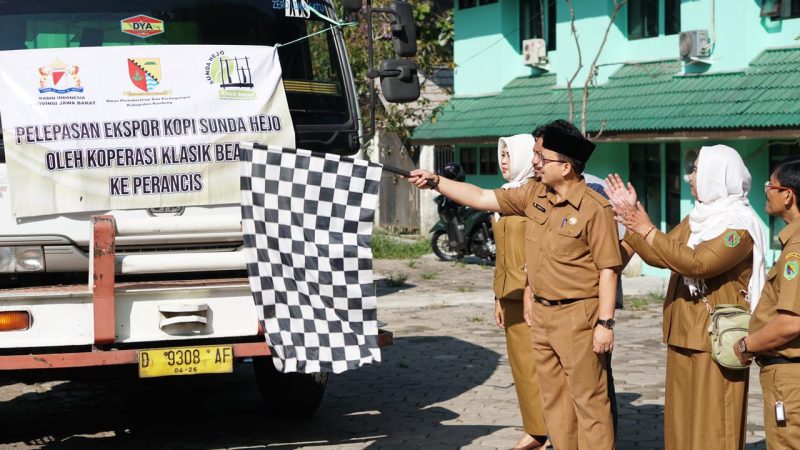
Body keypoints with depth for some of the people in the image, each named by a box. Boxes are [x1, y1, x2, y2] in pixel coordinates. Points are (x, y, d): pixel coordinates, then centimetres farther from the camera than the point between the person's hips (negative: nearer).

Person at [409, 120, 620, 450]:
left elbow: (608, 269, -15)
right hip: (541, 313, 8)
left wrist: (606, 323, -17)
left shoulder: (595, 208, -15)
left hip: (578, 317, -8)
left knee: (588, 400, -3)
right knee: (553, 399, 15)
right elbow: (482, 199, 12)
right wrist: (435, 182, 5)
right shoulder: (534, 195, 6)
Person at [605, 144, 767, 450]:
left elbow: (697, 263, -26)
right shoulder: (698, 217, 14)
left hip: (717, 340, -9)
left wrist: (647, 230, -24)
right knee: (682, 417, 12)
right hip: (684, 334, 9)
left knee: (713, 424, -6)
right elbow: (659, 256, 12)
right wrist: (632, 215, 4)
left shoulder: (740, 225, -13)